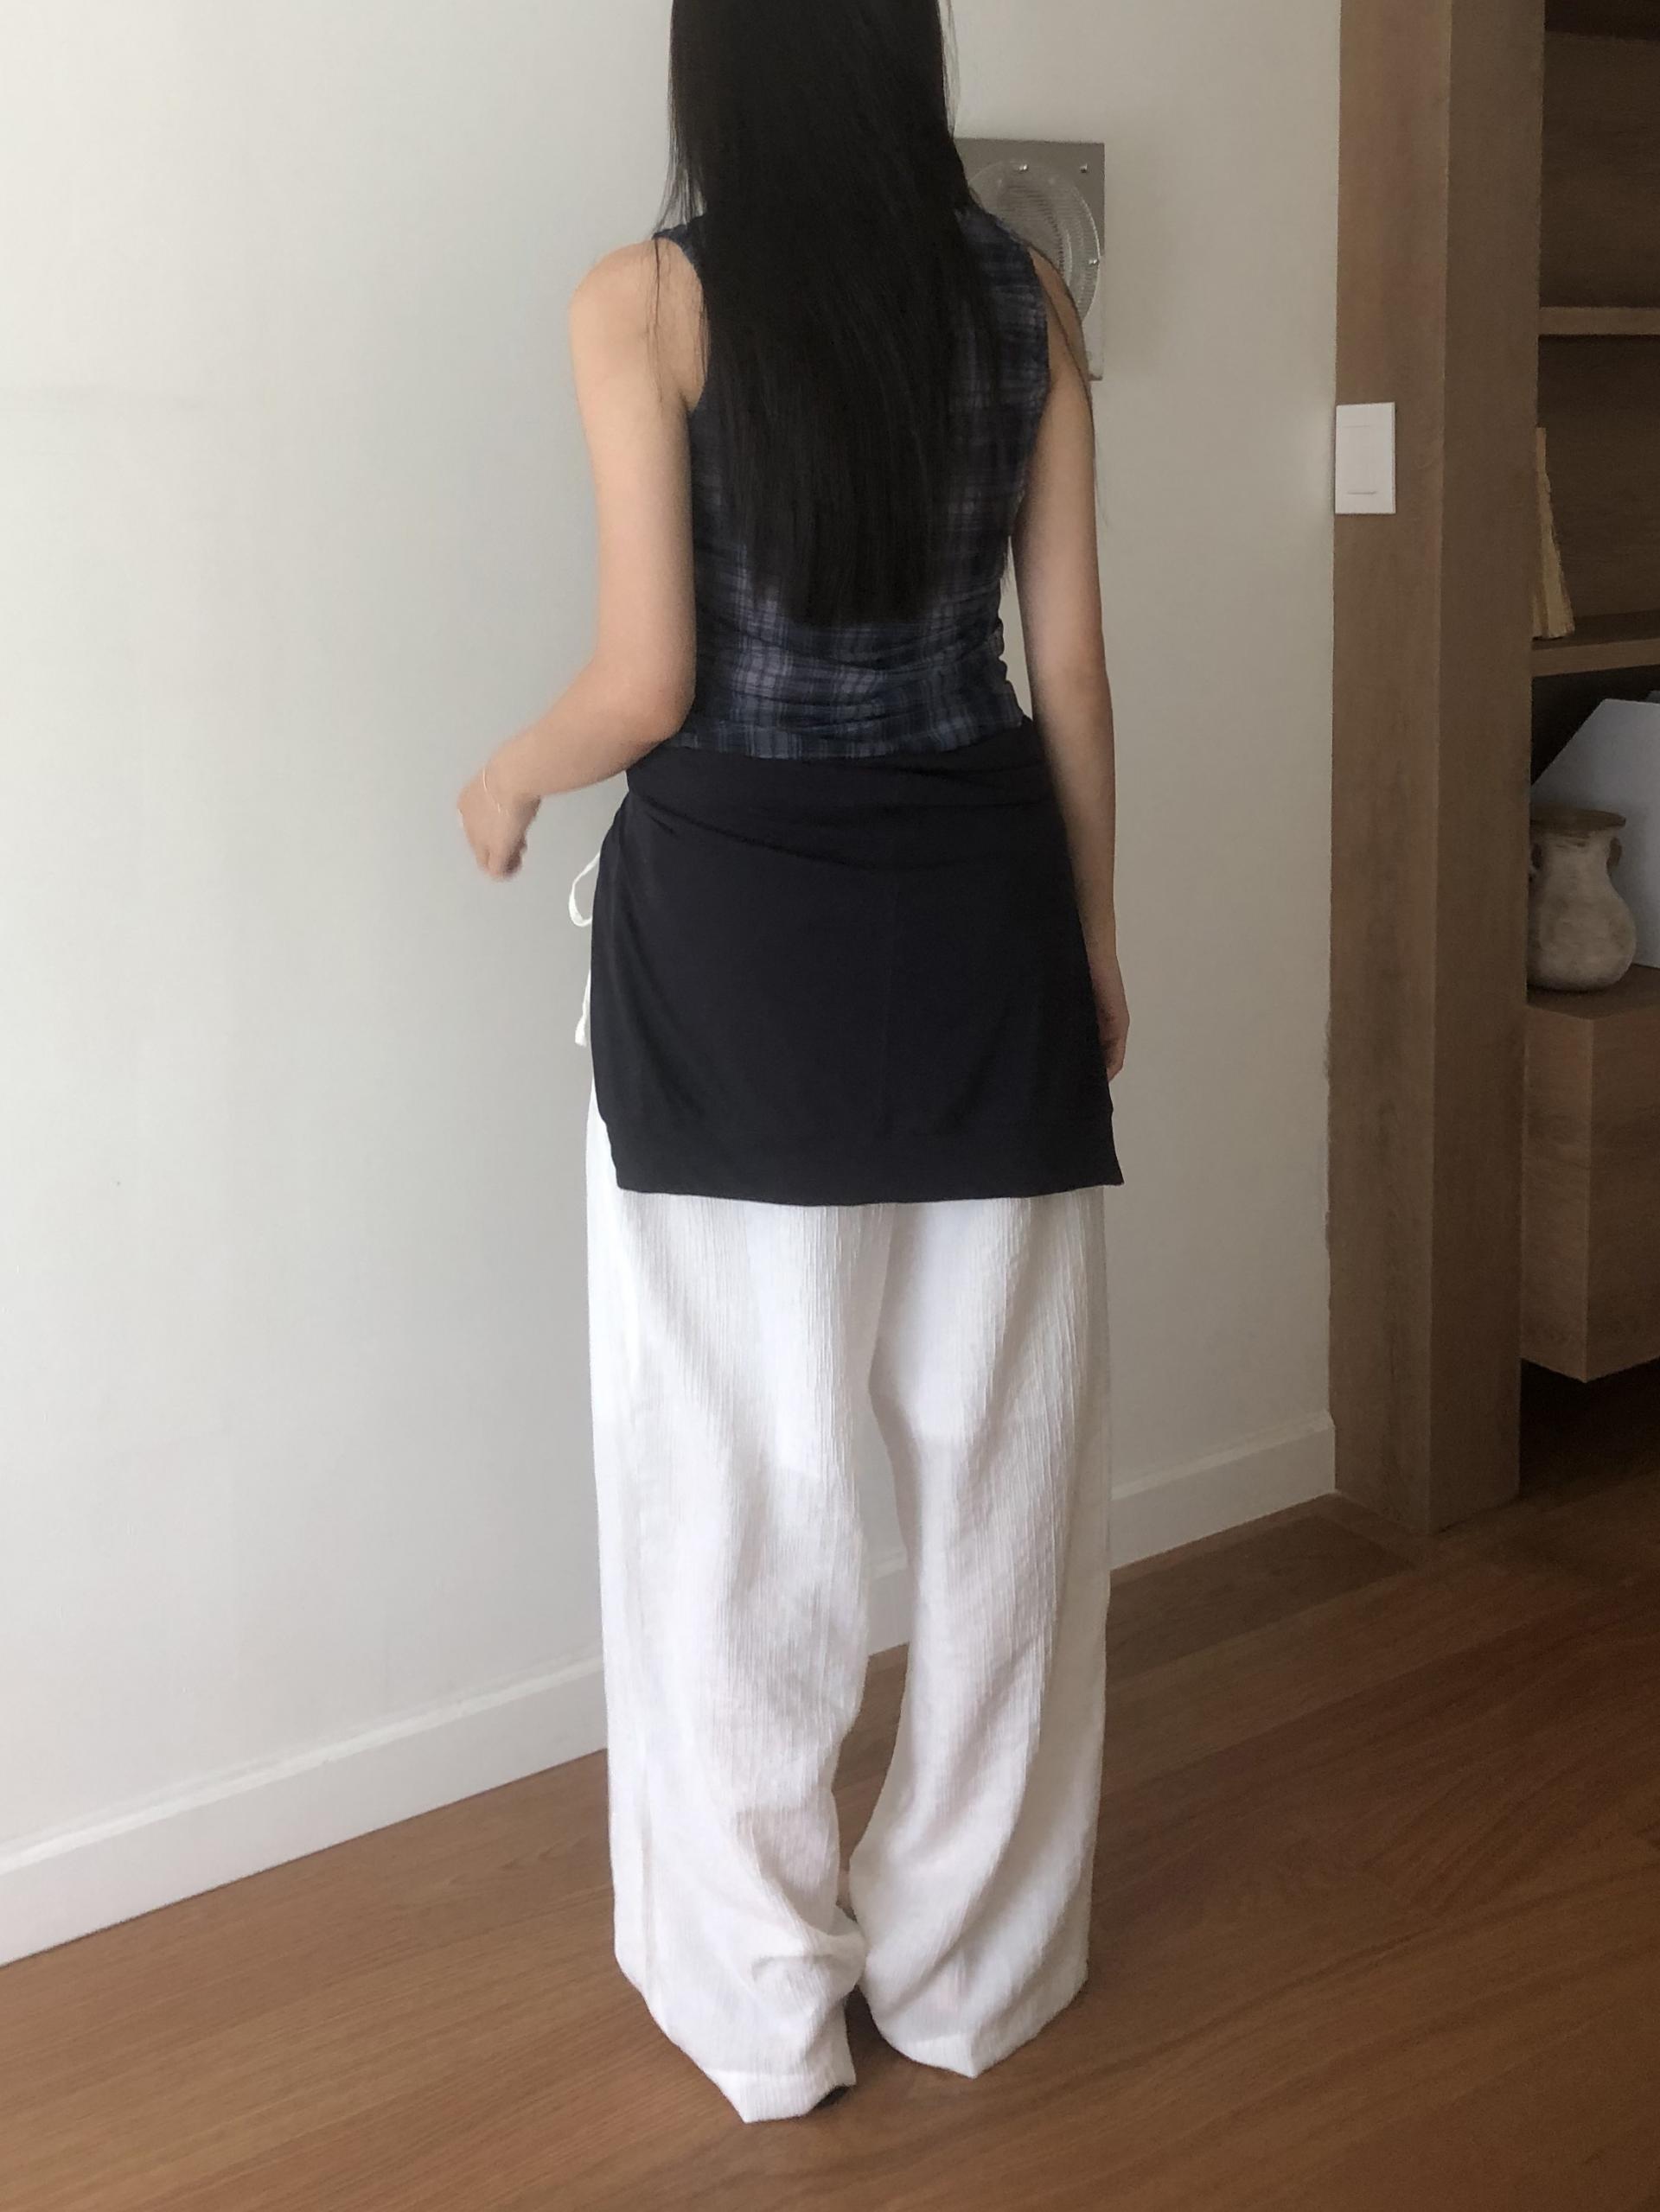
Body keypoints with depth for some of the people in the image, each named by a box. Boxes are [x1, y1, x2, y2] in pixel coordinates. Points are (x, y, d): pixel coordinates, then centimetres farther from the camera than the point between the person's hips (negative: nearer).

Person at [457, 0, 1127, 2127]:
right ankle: (969, 1957, 26)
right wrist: (1092, 936, 14)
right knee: (999, 1450, 12)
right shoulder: (1023, 294, 4)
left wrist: (506, 779, 10)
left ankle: (762, 1988, 21)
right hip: (975, 901, 4)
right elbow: (1069, 666, 4)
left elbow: (648, 686, -10)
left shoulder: (646, 299, -6)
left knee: (734, 1468, 8)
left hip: (735, 913, -3)